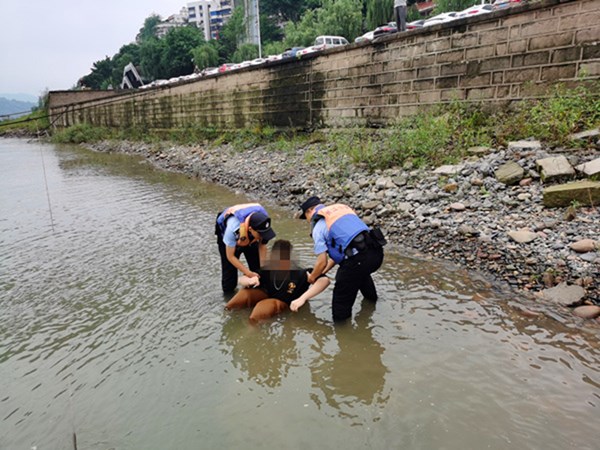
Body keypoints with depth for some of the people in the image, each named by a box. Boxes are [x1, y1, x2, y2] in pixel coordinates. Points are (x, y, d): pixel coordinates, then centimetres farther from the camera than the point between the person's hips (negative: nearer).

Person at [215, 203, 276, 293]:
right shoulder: (233, 229, -46)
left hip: (250, 237, 3)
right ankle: (228, 293, 26)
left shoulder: (262, 223, -37)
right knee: (229, 269, 0)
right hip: (226, 236, -3)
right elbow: (230, 256, -28)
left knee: (257, 268, -5)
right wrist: (248, 273, -29)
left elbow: (262, 247, -17)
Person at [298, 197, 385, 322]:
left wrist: (312, 277, 22)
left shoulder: (318, 226, 3)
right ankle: (371, 298, 63)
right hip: (377, 251, 9)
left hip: (358, 259, -9)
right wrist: (324, 271, 33)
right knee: (362, 272, 43)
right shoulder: (341, 209, 25)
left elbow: (322, 262, 1)